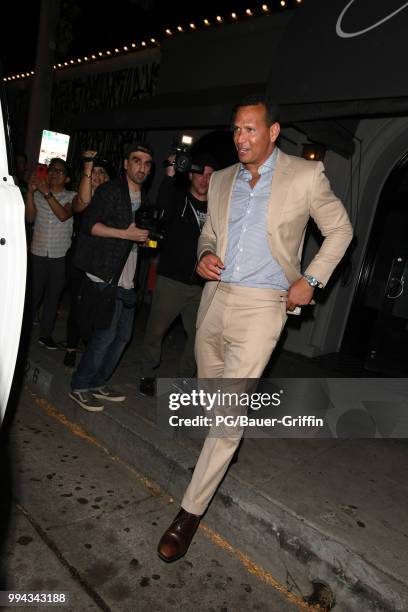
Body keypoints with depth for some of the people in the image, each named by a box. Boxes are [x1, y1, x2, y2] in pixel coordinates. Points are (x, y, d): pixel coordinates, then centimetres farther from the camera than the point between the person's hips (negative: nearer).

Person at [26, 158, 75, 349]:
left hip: (60, 255, 0)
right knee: (34, 294, 1)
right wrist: (30, 192, -14)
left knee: (53, 296, 7)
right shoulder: (38, 194, 5)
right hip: (38, 253, 1)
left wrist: (47, 192, -21)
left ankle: (45, 334, 20)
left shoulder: (72, 196, 1)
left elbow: (64, 215, -16)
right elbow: (30, 218, -6)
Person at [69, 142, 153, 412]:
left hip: (127, 280, 8)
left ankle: (98, 383, 23)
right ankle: (80, 386, 10)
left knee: (123, 335, 9)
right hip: (106, 276, -8)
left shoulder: (143, 199, 19)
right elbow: (89, 224, -14)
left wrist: (149, 237, 7)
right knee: (106, 333, -7)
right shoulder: (111, 190, -5)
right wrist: (126, 234, -19)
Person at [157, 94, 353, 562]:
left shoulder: (306, 176, -4)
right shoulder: (221, 180, 10)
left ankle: (191, 511, 6)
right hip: (215, 296, 6)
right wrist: (204, 255, -3)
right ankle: (219, 451, 48)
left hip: (261, 305, -5)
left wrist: (311, 280, -4)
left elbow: (340, 230, 6)